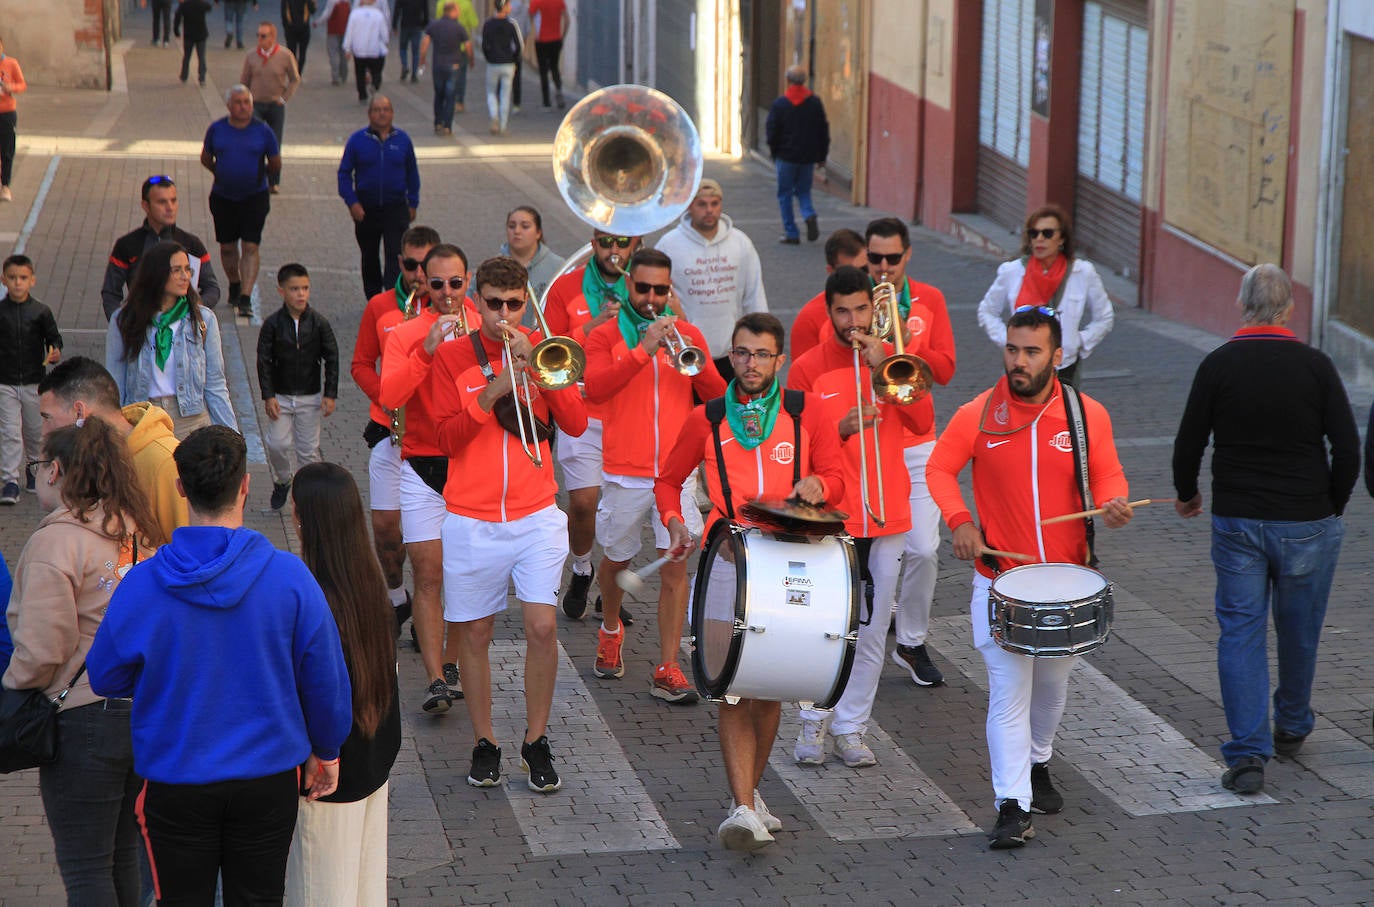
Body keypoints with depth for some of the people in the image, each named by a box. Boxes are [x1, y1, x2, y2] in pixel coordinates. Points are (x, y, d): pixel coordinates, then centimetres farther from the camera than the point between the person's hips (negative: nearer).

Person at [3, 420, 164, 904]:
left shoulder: (55, 540, -14)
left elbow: (41, 649, -18)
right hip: (146, 711, 8)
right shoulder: (138, 533, 8)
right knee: (122, 858, 18)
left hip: (84, 717, -7)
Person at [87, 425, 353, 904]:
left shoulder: (141, 585, -17)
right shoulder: (289, 577, -16)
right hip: (269, 776, 1)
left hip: (174, 786, -1)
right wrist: (326, 751, 12)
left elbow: (105, 679, -3)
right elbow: (326, 680, -6)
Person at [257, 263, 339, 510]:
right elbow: (264, 361, -4)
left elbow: (332, 358, 1)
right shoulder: (272, 324, -8)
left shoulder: (319, 323, -6)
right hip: (280, 396, 0)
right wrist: (268, 395, -9)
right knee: (277, 443, -5)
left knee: (308, 448, 3)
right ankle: (282, 480, 23)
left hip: (310, 397, 0)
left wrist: (330, 394, -4)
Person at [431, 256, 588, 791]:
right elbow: (447, 439, -5)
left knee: (543, 628, -8)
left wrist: (536, 366, -14)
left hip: (536, 517, 0)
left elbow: (576, 424, -6)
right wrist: (491, 393, -17)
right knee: (474, 633, 5)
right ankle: (484, 742, 19)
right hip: (471, 520, 0)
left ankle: (536, 742, 7)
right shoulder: (453, 357, 3)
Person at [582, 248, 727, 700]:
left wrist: (696, 361, -17)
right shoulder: (606, 336, 1)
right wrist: (644, 350, -25)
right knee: (617, 560, 14)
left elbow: (717, 396, 3)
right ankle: (610, 630, 44)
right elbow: (594, 387, -18)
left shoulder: (686, 333, 9)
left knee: (676, 565, -7)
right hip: (624, 473, -1)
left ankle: (668, 671, -4)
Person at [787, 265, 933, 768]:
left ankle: (850, 727, 15)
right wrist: (842, 428, -20)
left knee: (872, 631, 6)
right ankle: (814, 722, 14)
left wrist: (882, 367, -14)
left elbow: (923, 422, -5)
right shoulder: (808, 368, -1)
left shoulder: (893, 358, 7)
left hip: (886, 517, 3)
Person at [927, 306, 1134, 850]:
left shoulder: (1088, 415, -4)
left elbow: (1108, 475, 5)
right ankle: (1012, 808, -8)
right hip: (1000, 578, -2)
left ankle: (1037, 765, 46)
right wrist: (959, 520, -12)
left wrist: (1112, 504, -17)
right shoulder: (978, 416, -7)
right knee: (1008, 692, -9)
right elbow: (940, 468, 3)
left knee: (1053, 684, 19)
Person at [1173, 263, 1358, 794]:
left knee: (1240, 631, 3)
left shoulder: (1218, 365, -5)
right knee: (1299, 630, 17)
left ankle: (1248, 753, -5)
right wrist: (1333, 505, 9)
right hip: (1307, 523, 0)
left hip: (1236, 522, 0)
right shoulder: (1315, 366, -7)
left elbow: (1188, 445, -3)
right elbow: (1348, 448, -8)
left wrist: (1186, 494, 16)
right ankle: (1292, 728, 36)